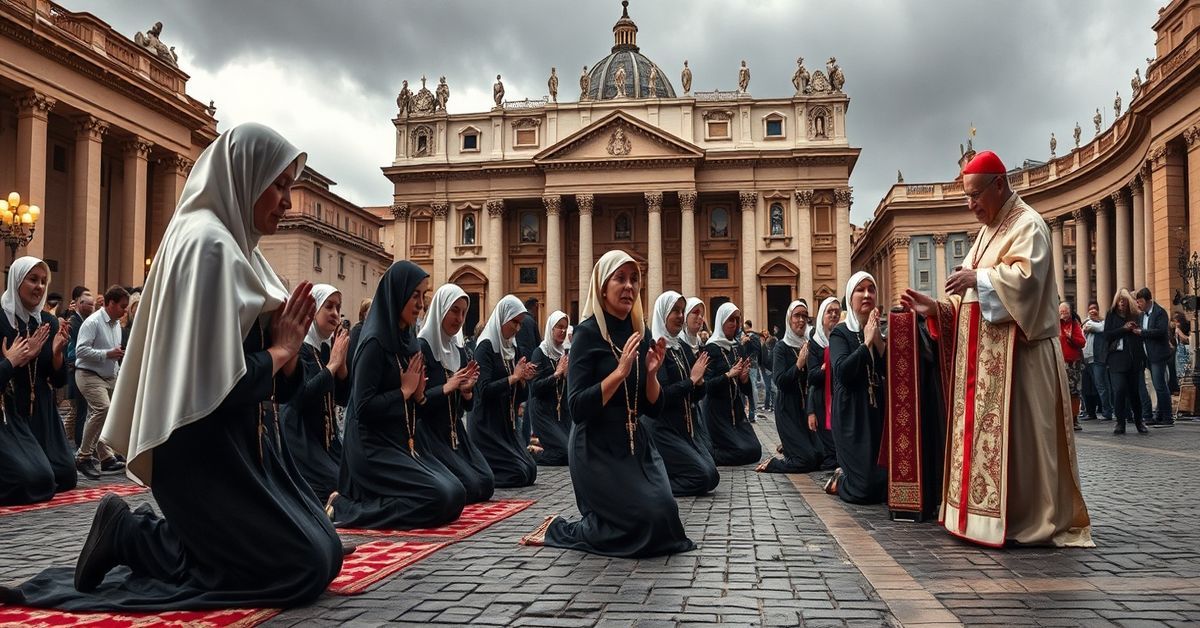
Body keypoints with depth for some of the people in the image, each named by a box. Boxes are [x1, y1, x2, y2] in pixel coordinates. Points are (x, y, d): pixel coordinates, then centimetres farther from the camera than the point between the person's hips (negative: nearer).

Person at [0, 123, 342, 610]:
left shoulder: (231, 243, 13)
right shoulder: (209, 244, -17)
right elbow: (217, 382, -23)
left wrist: (285, 344, -4)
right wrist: (281, 349, -8)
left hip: (238, 441, 10)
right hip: (206, 449, -10)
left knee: (323, 550, 8)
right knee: (307, 566, -7)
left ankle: (136, 526, 12)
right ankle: (127, 534, 1)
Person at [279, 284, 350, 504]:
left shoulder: (329, 347, 8)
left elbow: (343, 398, 7)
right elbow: (301, 395, -27)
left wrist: (342, 360, -6)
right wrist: (332, 363, -20)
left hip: (326, 436, 8)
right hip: (300, 437, -7)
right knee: (338, 489, -14)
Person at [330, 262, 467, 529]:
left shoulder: (408, 340, 11)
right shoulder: (375, 342, -15)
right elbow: (363, 408, -20)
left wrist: (418, 394, -5)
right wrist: (404, 391, -11)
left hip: (403, 442, 9)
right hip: (373, 447, -9)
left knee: (456, 496, -3)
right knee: (438, 499, -19)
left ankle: (356, 498, 7)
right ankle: (345, 507, -6)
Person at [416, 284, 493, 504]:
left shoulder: (459, 352, 11)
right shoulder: (420, 348, -12)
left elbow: (468, 406, 12)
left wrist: (467, 390, -10)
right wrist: (446, 388, -23)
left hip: (455, 432, 7)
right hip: (428, 434, -7)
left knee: (486, 485, -4)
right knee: (469, 487, -17)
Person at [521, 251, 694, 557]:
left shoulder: (640, 334, 6)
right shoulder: (588, 333, -13)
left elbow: (653, 408, 7)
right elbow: (577, 409, -20)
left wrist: (651, 372, -11)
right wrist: (620, 371, -27)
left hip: (636, 443, 7)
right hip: (598, 448, -7)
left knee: (663, 515, -5)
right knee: (648, 522, -15)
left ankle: (596, 521, 22)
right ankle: (559, 530, 5)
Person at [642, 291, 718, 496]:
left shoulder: (684, 348, 11)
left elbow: (697, 395, 13)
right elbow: (660, 396, -20)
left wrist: (699, 382, -9)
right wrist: (691, 379, -13)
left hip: (685, 427, 8)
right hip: (661, 427, -8)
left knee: (711, 478, 2)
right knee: (704, 477, -15)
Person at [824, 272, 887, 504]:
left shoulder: (880, 332, 12)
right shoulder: (840, 333, -3)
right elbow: (842, 371, -20)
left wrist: (878, 340, -12)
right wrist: (866, 342, -15)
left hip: (878, 413, 6)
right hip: (852, 416, -5)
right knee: (864, 490, -10)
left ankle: (844, 477, 31)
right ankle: (839, 480, 24)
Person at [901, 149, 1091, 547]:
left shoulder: (1028, 225, -7)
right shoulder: (988, 232, 20)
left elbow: (1026, 276, -25)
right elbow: (972, 294, 20)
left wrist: (979, 279, -22)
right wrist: (935, 307, 6)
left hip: (1017, 354, -9)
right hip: (985, 357, 9)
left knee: (1018, 436, -6)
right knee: (983, 434, 9)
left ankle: (1032, 521, 2)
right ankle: (987, 513, 15)